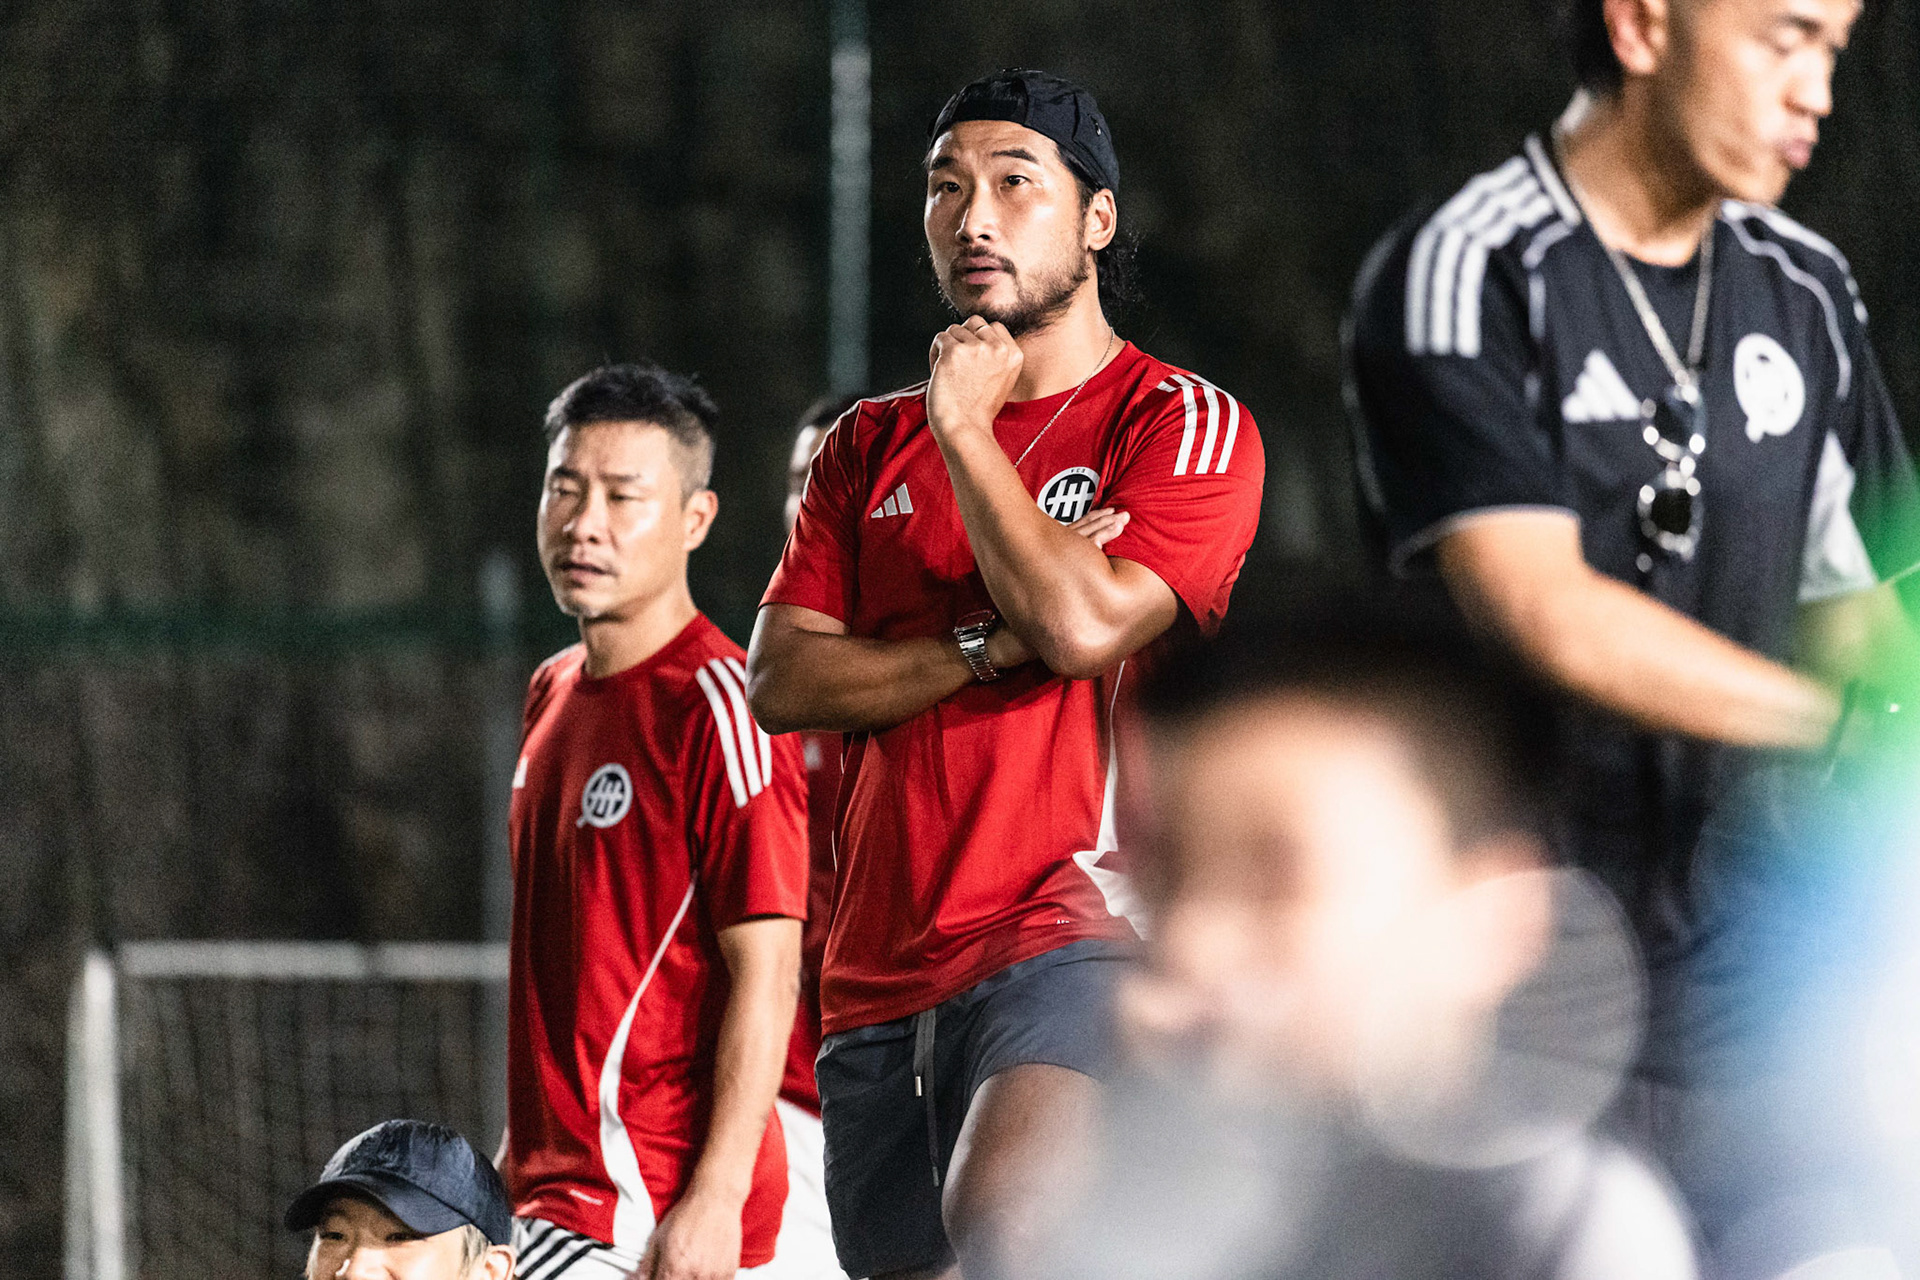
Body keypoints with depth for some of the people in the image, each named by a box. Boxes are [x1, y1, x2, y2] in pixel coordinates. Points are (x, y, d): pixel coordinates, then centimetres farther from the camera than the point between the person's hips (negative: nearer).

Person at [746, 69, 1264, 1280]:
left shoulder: (1181, 421, 2)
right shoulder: (872, 445, 18)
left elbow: (1085, 624, -14)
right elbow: (781, 680, 6)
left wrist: (966, 428, -5)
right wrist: (990, 646, -7)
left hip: (1075, 932, -6)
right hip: (882, 977, 6)